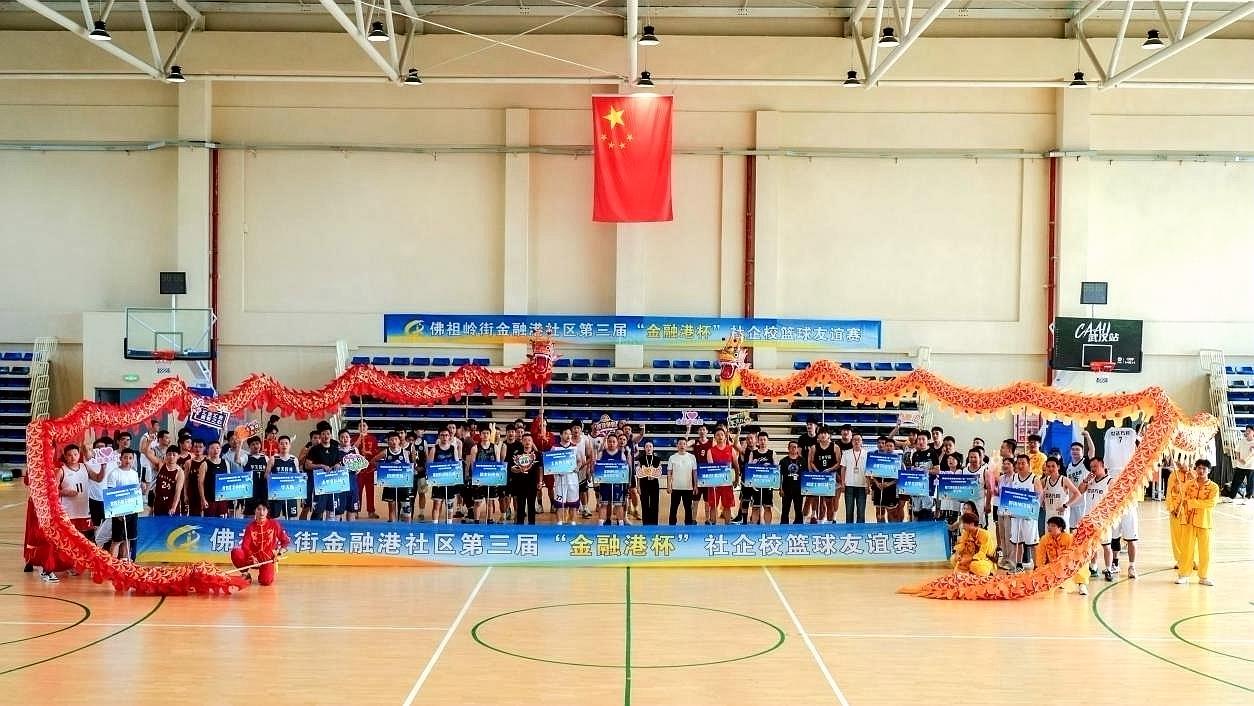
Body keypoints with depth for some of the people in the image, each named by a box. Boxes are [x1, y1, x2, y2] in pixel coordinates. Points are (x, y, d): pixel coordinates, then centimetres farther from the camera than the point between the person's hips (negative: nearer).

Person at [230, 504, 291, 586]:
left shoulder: (274, 524, -1)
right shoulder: (250, 527, 0)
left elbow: (286, 541, 2)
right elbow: (245, 545, -9)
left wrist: (279, 554, -13)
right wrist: (252, 557, -26)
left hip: (267, 559, -1)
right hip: (252, 558, 1)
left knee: (266, 581, -28)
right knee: (235, 552, -29)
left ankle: (263, 574, 13)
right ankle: (246, 575, -3)